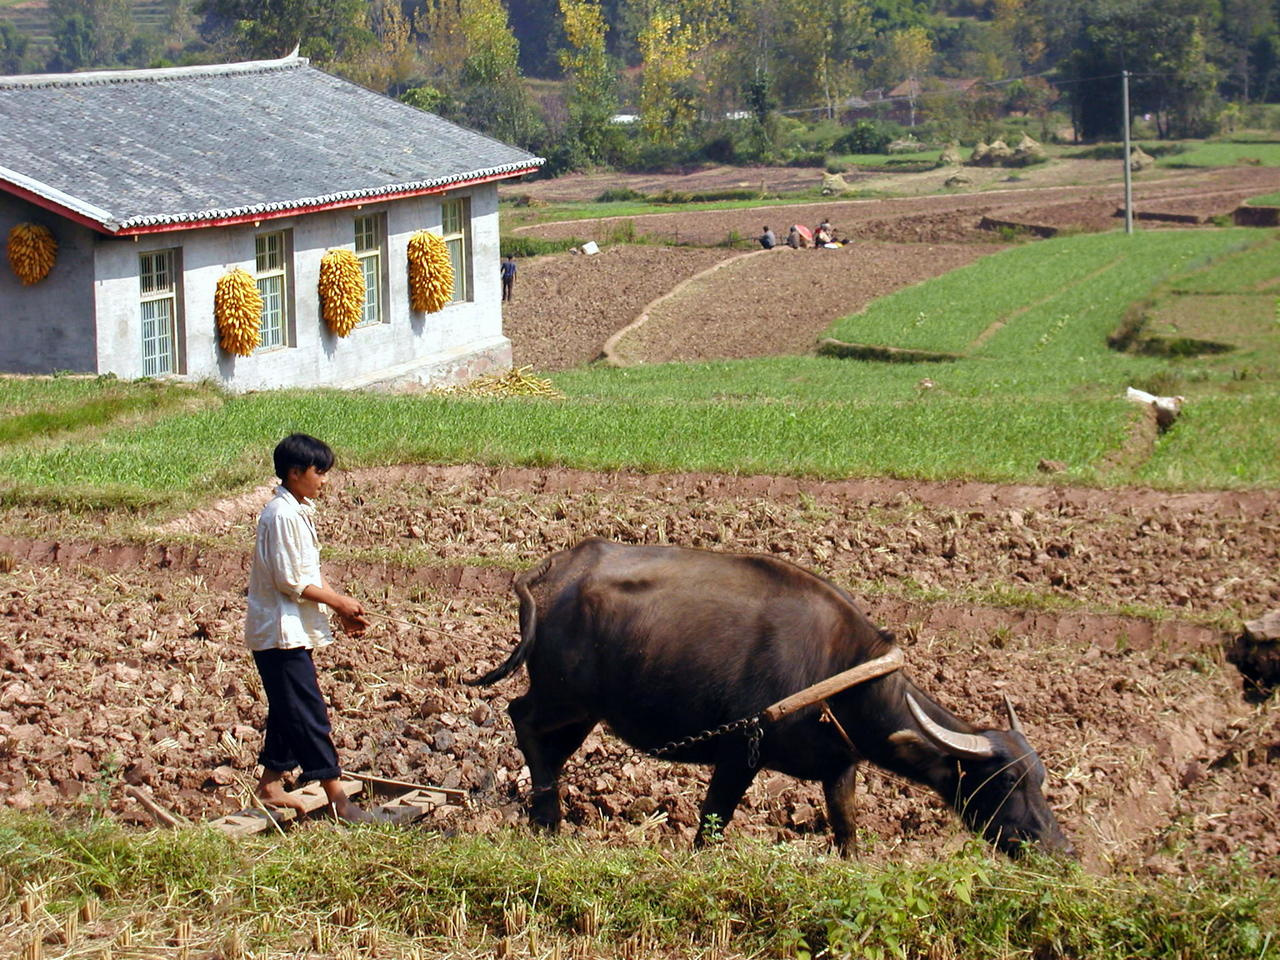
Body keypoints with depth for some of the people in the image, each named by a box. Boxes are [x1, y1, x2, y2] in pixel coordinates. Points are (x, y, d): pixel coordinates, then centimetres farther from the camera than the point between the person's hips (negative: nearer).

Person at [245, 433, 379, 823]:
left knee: (289, 711, 16)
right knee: (309, 714, -8)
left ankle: (271, 784, 24)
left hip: (294, 630, 10)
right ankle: (337, 799, -8)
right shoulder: (283, 516, -19)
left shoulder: (300, 511, 12)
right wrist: (337, 601, -12)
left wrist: (342, 609, 9)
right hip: (281, 632, -10)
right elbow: (290, 581, -21)